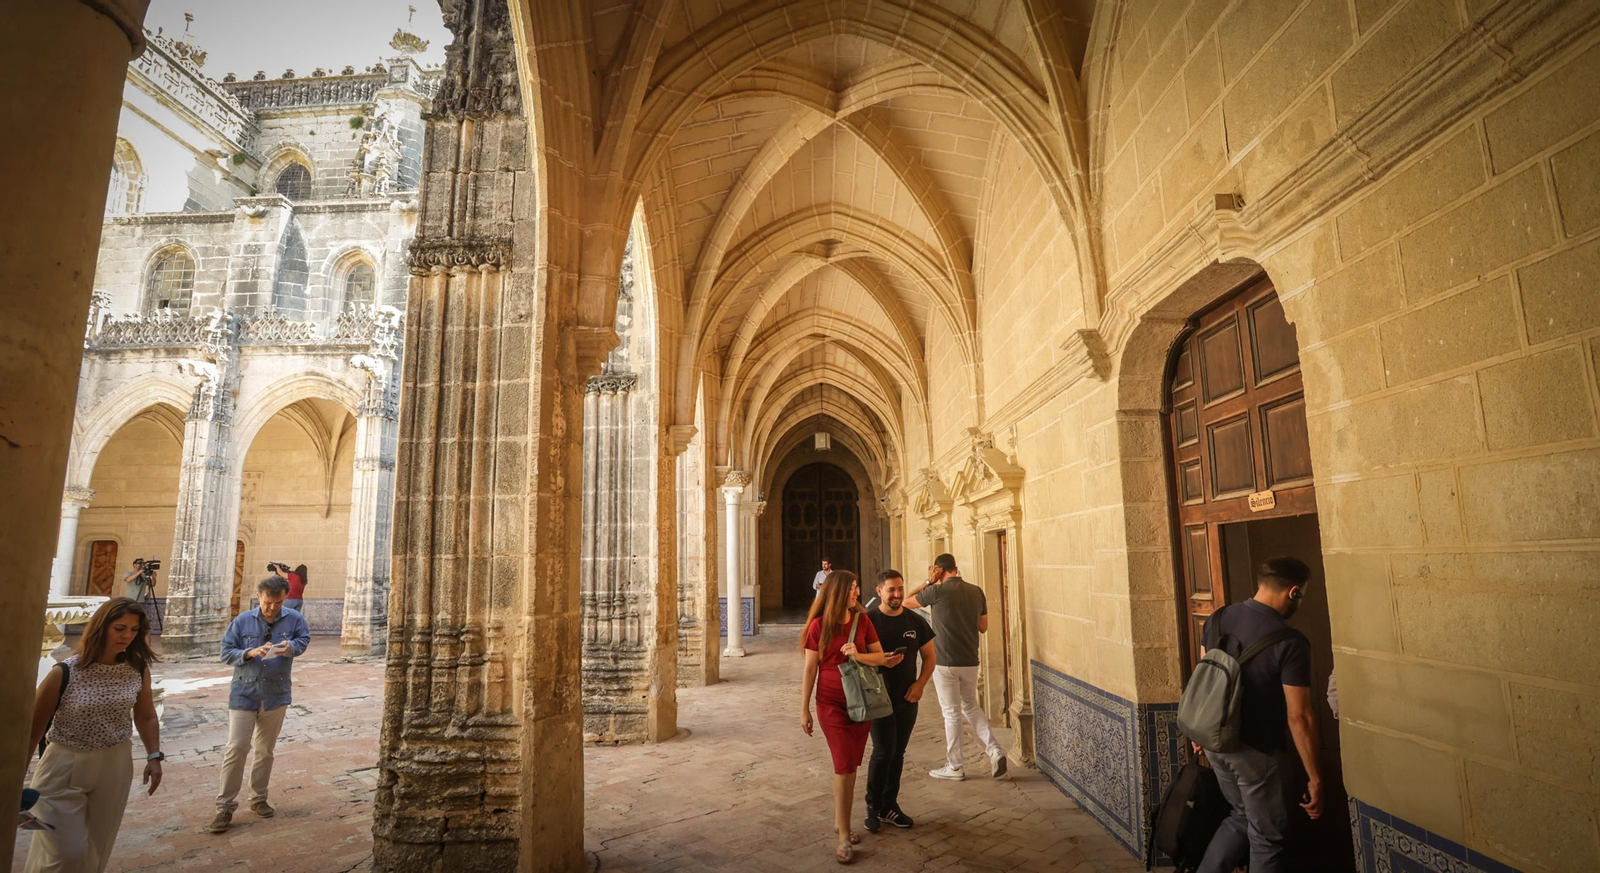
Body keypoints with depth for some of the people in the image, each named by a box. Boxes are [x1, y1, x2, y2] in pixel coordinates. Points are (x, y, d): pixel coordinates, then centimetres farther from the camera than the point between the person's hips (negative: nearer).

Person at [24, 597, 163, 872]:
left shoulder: (138, 670, -4)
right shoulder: (65, 673, -15)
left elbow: (146, 717, 8)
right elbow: (32, 729, -6)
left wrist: (154, 756, -1)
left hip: (115, 766, 3)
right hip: (65, 766, -3)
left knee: (97, 848, 15)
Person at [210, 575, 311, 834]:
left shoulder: (294, 619, -5)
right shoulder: (242, 621, -5)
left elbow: (304, 640, 5)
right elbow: (226, 652, -2)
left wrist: (291, 647, -17)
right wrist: (250, 653, -21)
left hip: (276, 696, 1)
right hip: (244, 694, -1)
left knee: (265, 751, 13)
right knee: (236, 749, -5)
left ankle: (258, 799, 28)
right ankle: (225, 806, 8)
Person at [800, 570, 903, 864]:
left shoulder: (863, 621, -1)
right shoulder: (819, 624, -11)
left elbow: (880, 657, 1)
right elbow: (810, 669, -6)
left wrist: (858, 655, -20)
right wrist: (804, 709, -3)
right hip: (832, 704, -3)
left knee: (849, 766, 12)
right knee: (845, 767, -4)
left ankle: (839, 820, 31)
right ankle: (844, 837, 8)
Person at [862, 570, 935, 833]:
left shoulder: (916, 621, 1)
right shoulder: (868, 620, -11)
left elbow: (930, 656, 9)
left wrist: (920, 684, -4)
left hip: (907, 699, 4)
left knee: (897, 753, 12)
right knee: (884, 751, -7)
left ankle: (889, 805, 27)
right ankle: (873, 805, 14)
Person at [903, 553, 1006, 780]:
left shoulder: (938, 591, -13)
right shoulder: (976, 591, 2)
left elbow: (907, 602, 1)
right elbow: (983, 627, 11)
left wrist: (928, 582, 3)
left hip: (945, 662, -5)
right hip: (970, 661, 5)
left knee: (952, 713, 5)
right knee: (971, 706, 22)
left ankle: (955, 766, 15)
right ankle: (994, 751, 10)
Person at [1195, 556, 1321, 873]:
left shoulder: (1218, 618, -2)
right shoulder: (1290, 643, -20)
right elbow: (1298, 717, -19)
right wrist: (1315, 778, -10)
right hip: (1254, 751, -6)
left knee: (1242, 817, 26)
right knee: (1269, 837, 15)